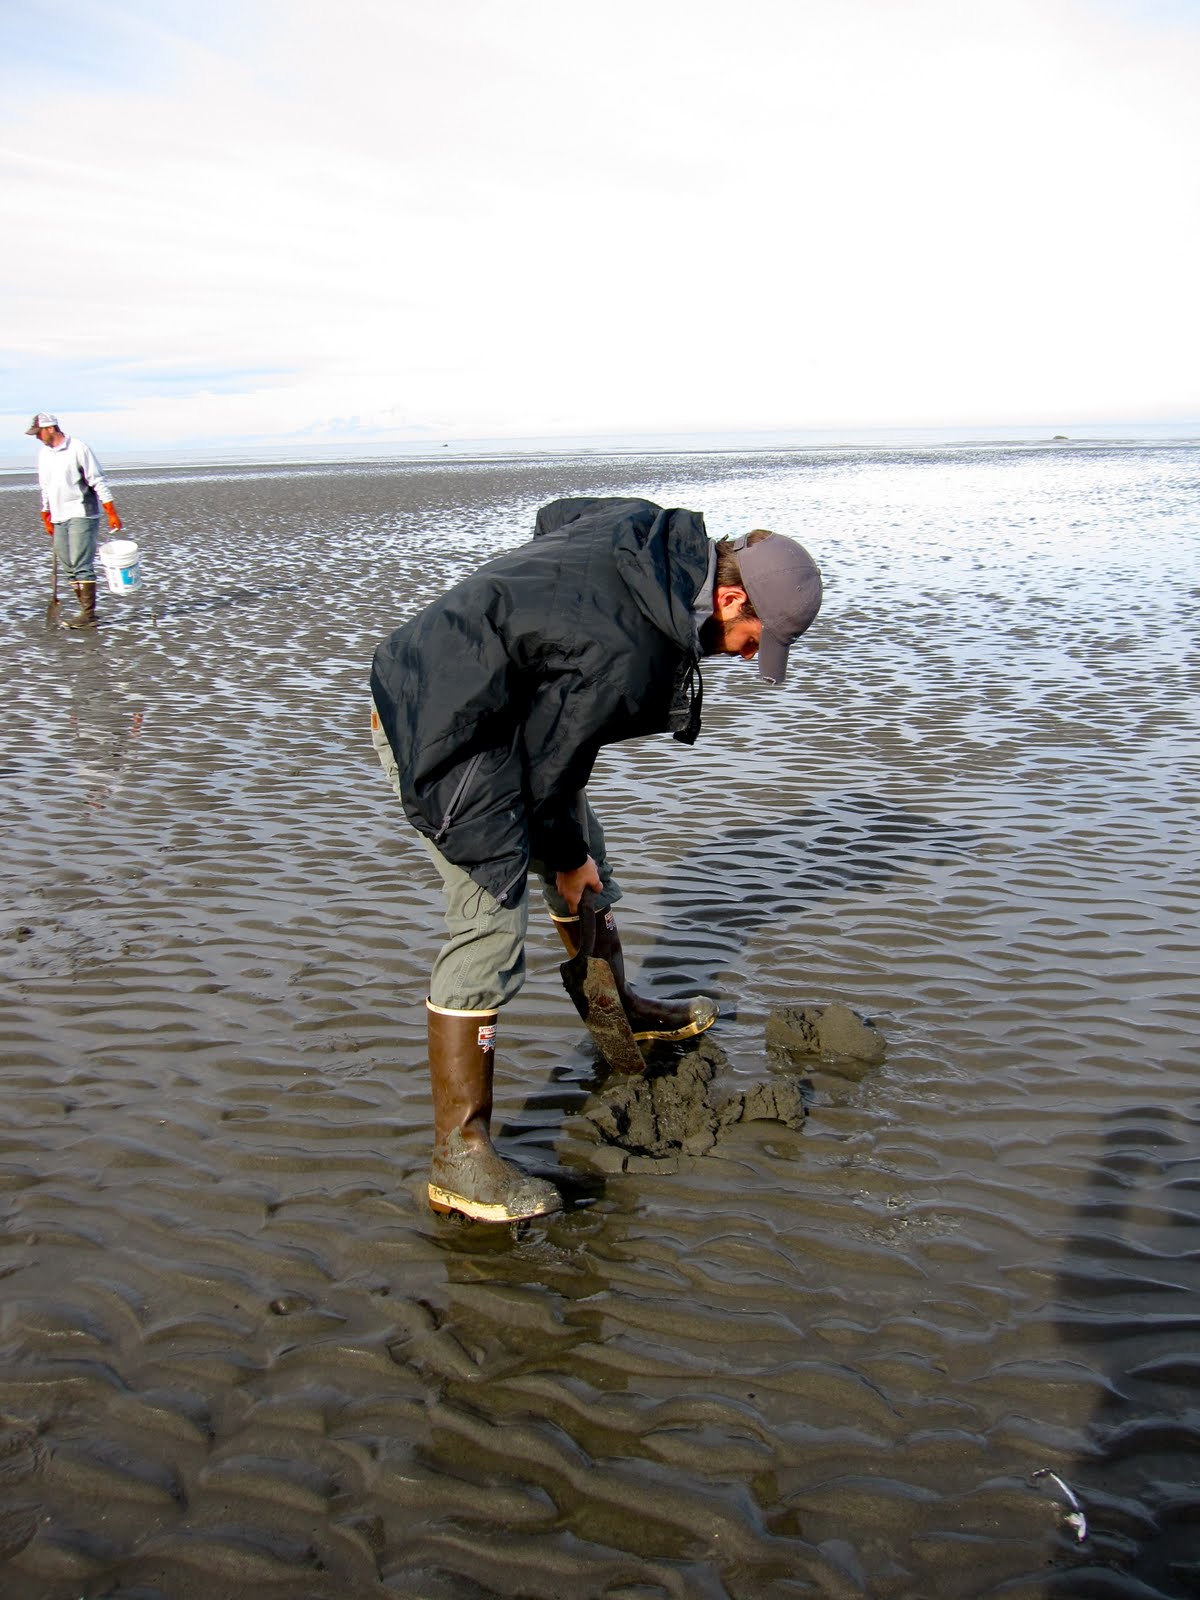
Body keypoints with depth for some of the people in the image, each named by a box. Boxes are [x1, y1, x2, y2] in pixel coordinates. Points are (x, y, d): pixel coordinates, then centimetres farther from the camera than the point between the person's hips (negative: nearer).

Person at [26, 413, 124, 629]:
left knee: (81, 565, -11)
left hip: (81, 515, -7)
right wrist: (46, 519, 21)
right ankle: (86, 611, 8)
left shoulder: (78, 448, -7)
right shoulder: (44, 455, 14)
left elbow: (98, 482, -8)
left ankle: (88, 614, -10)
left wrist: (112, 514, -12)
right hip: (59, 519, 7)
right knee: (69, 568, 4)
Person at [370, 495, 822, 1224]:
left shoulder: (656, 534, -6)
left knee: (586, 853, 21)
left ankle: (618, 1006, 45)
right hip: (441, 733, -11)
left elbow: (556, 515, 13)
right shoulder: (623, 656, -31)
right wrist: (565, 858, -1)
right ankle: (459, 1155, -9)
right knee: (492, 924, -14)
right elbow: (550, 766, -20)